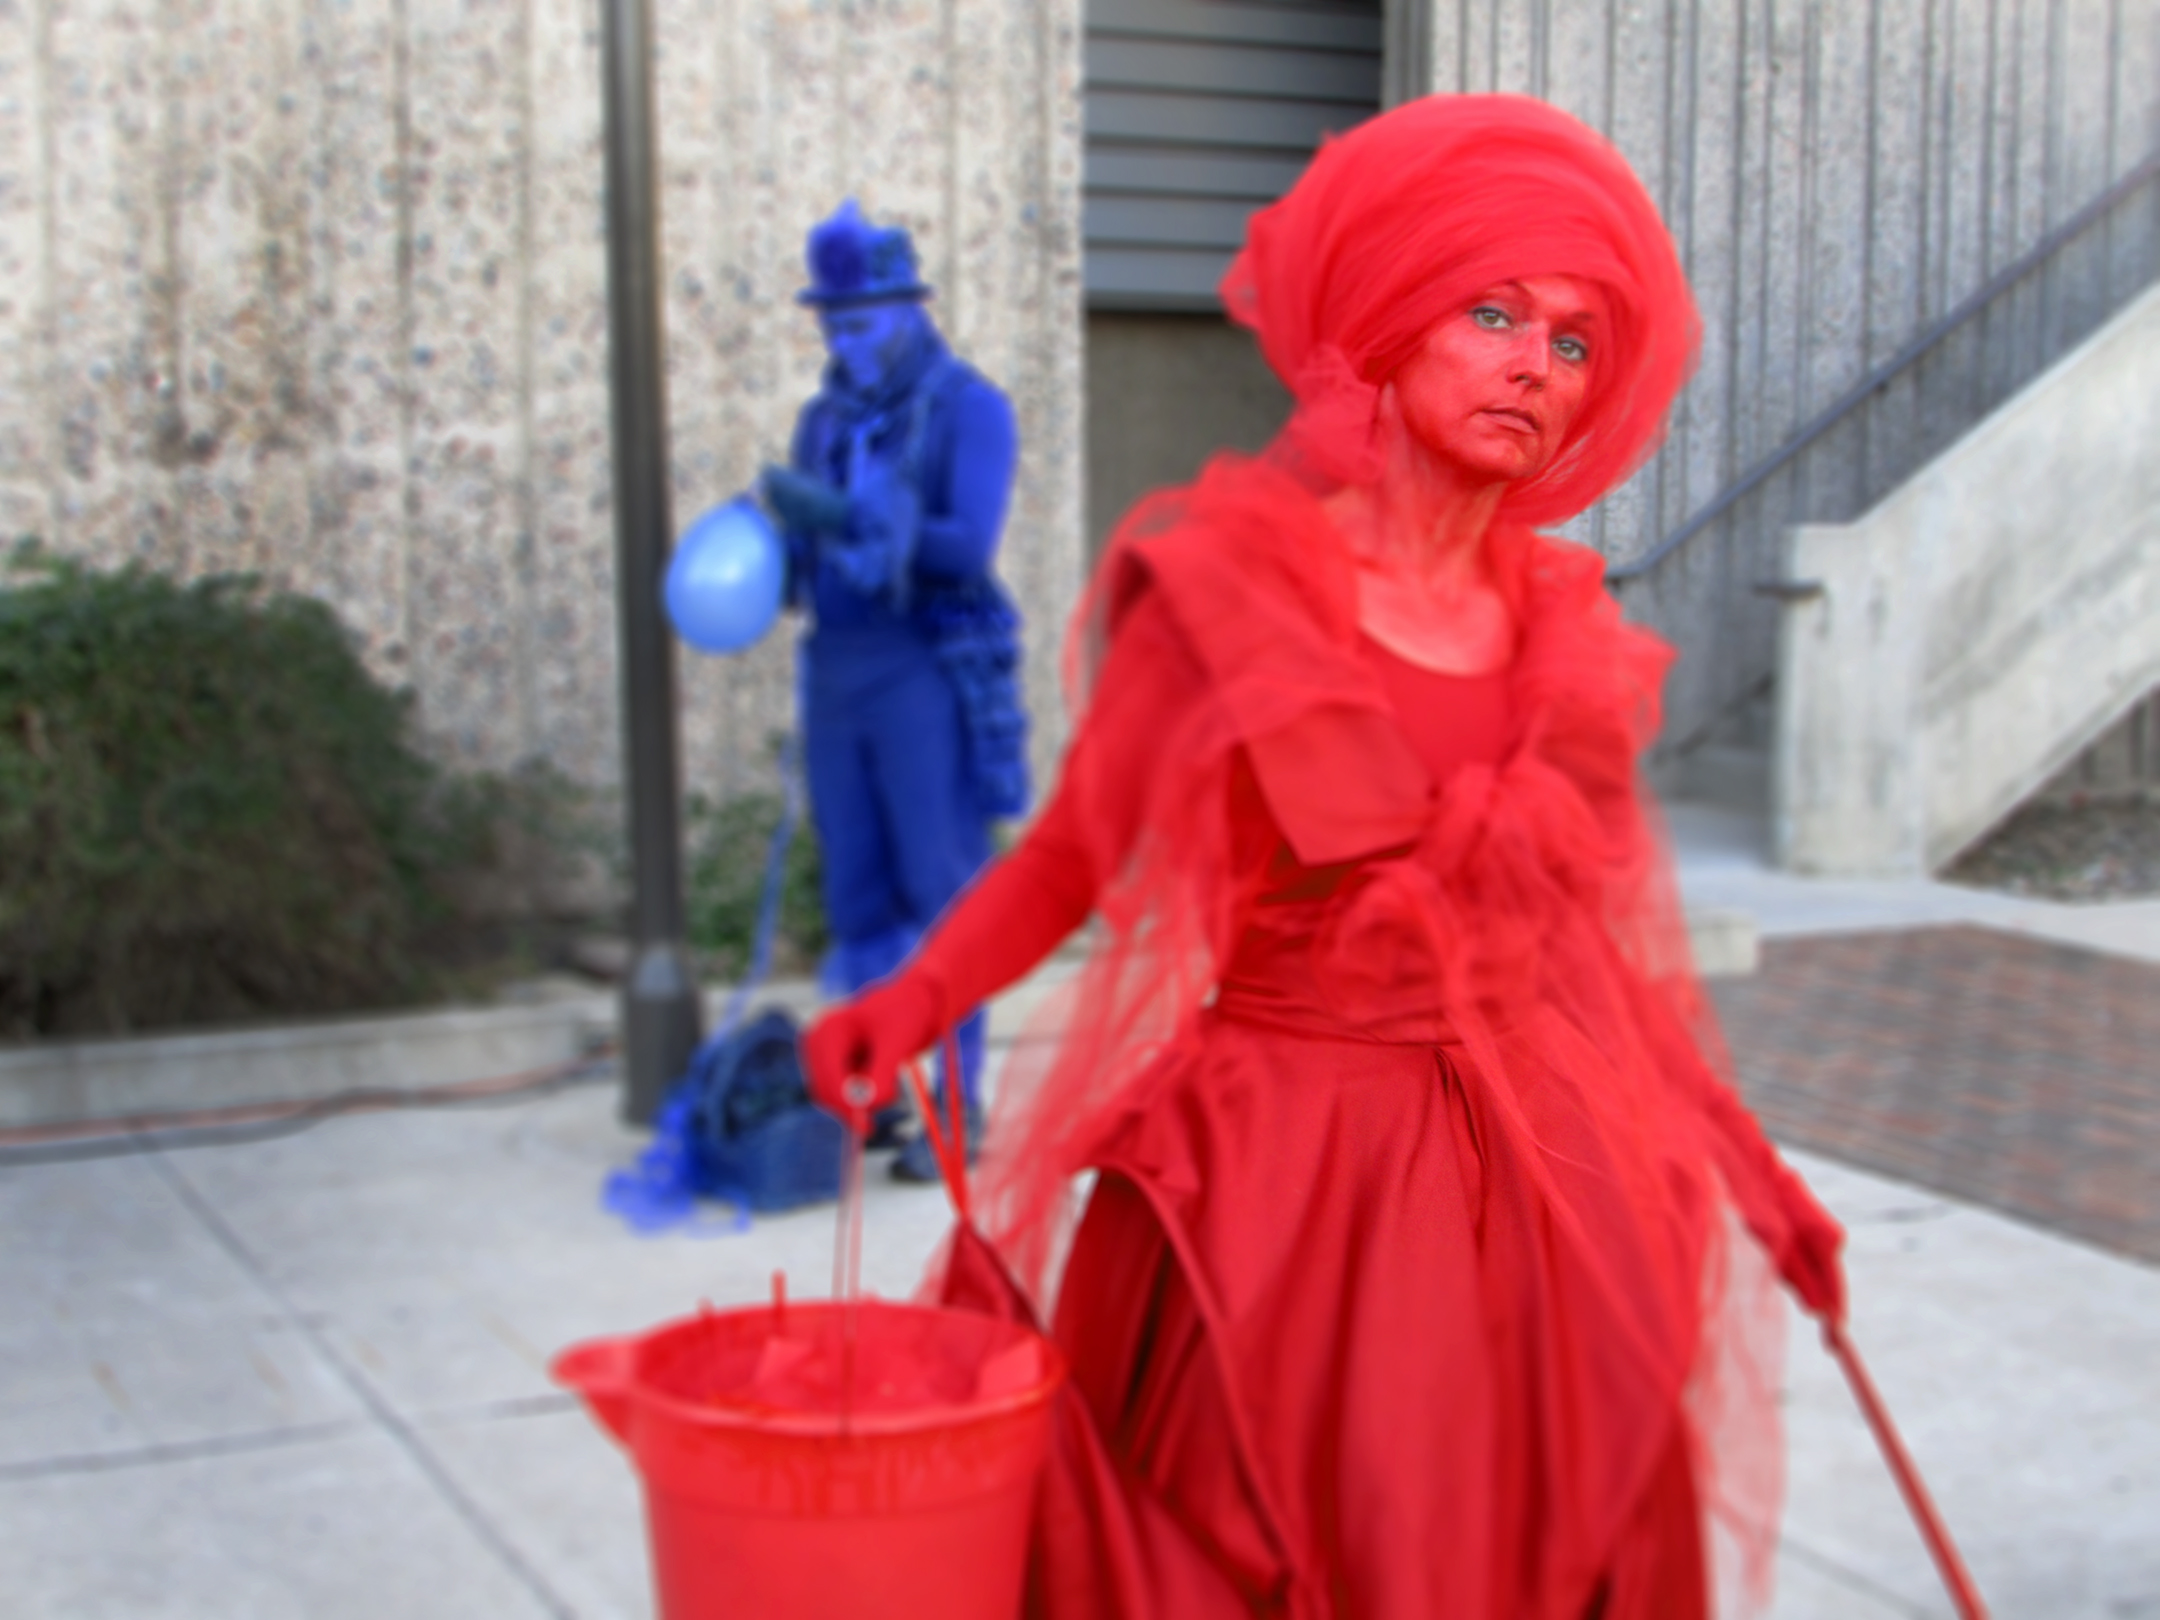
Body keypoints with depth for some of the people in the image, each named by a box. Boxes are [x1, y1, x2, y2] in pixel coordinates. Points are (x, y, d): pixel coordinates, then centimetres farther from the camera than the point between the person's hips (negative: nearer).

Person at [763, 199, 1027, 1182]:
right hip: (837, 670, 6)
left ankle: (956, 1108, 3)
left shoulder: (968, 409, -4)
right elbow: (804, 549, 16)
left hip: (930, 673, -6)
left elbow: (969, 547, -16)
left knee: (943, 896, -3)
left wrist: (842, 516, -23)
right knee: (857, 897, 8)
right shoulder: (825, 420, 14)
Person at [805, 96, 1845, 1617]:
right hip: (1275, 1189, -4)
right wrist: (913, 999, -23)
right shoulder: (1232, 585, -7)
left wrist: (1748, 1166, 13)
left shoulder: (1563, 627, 6)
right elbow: (1071, 851, -7)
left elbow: (1600, 937, 12)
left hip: (1523, 1189, 4)